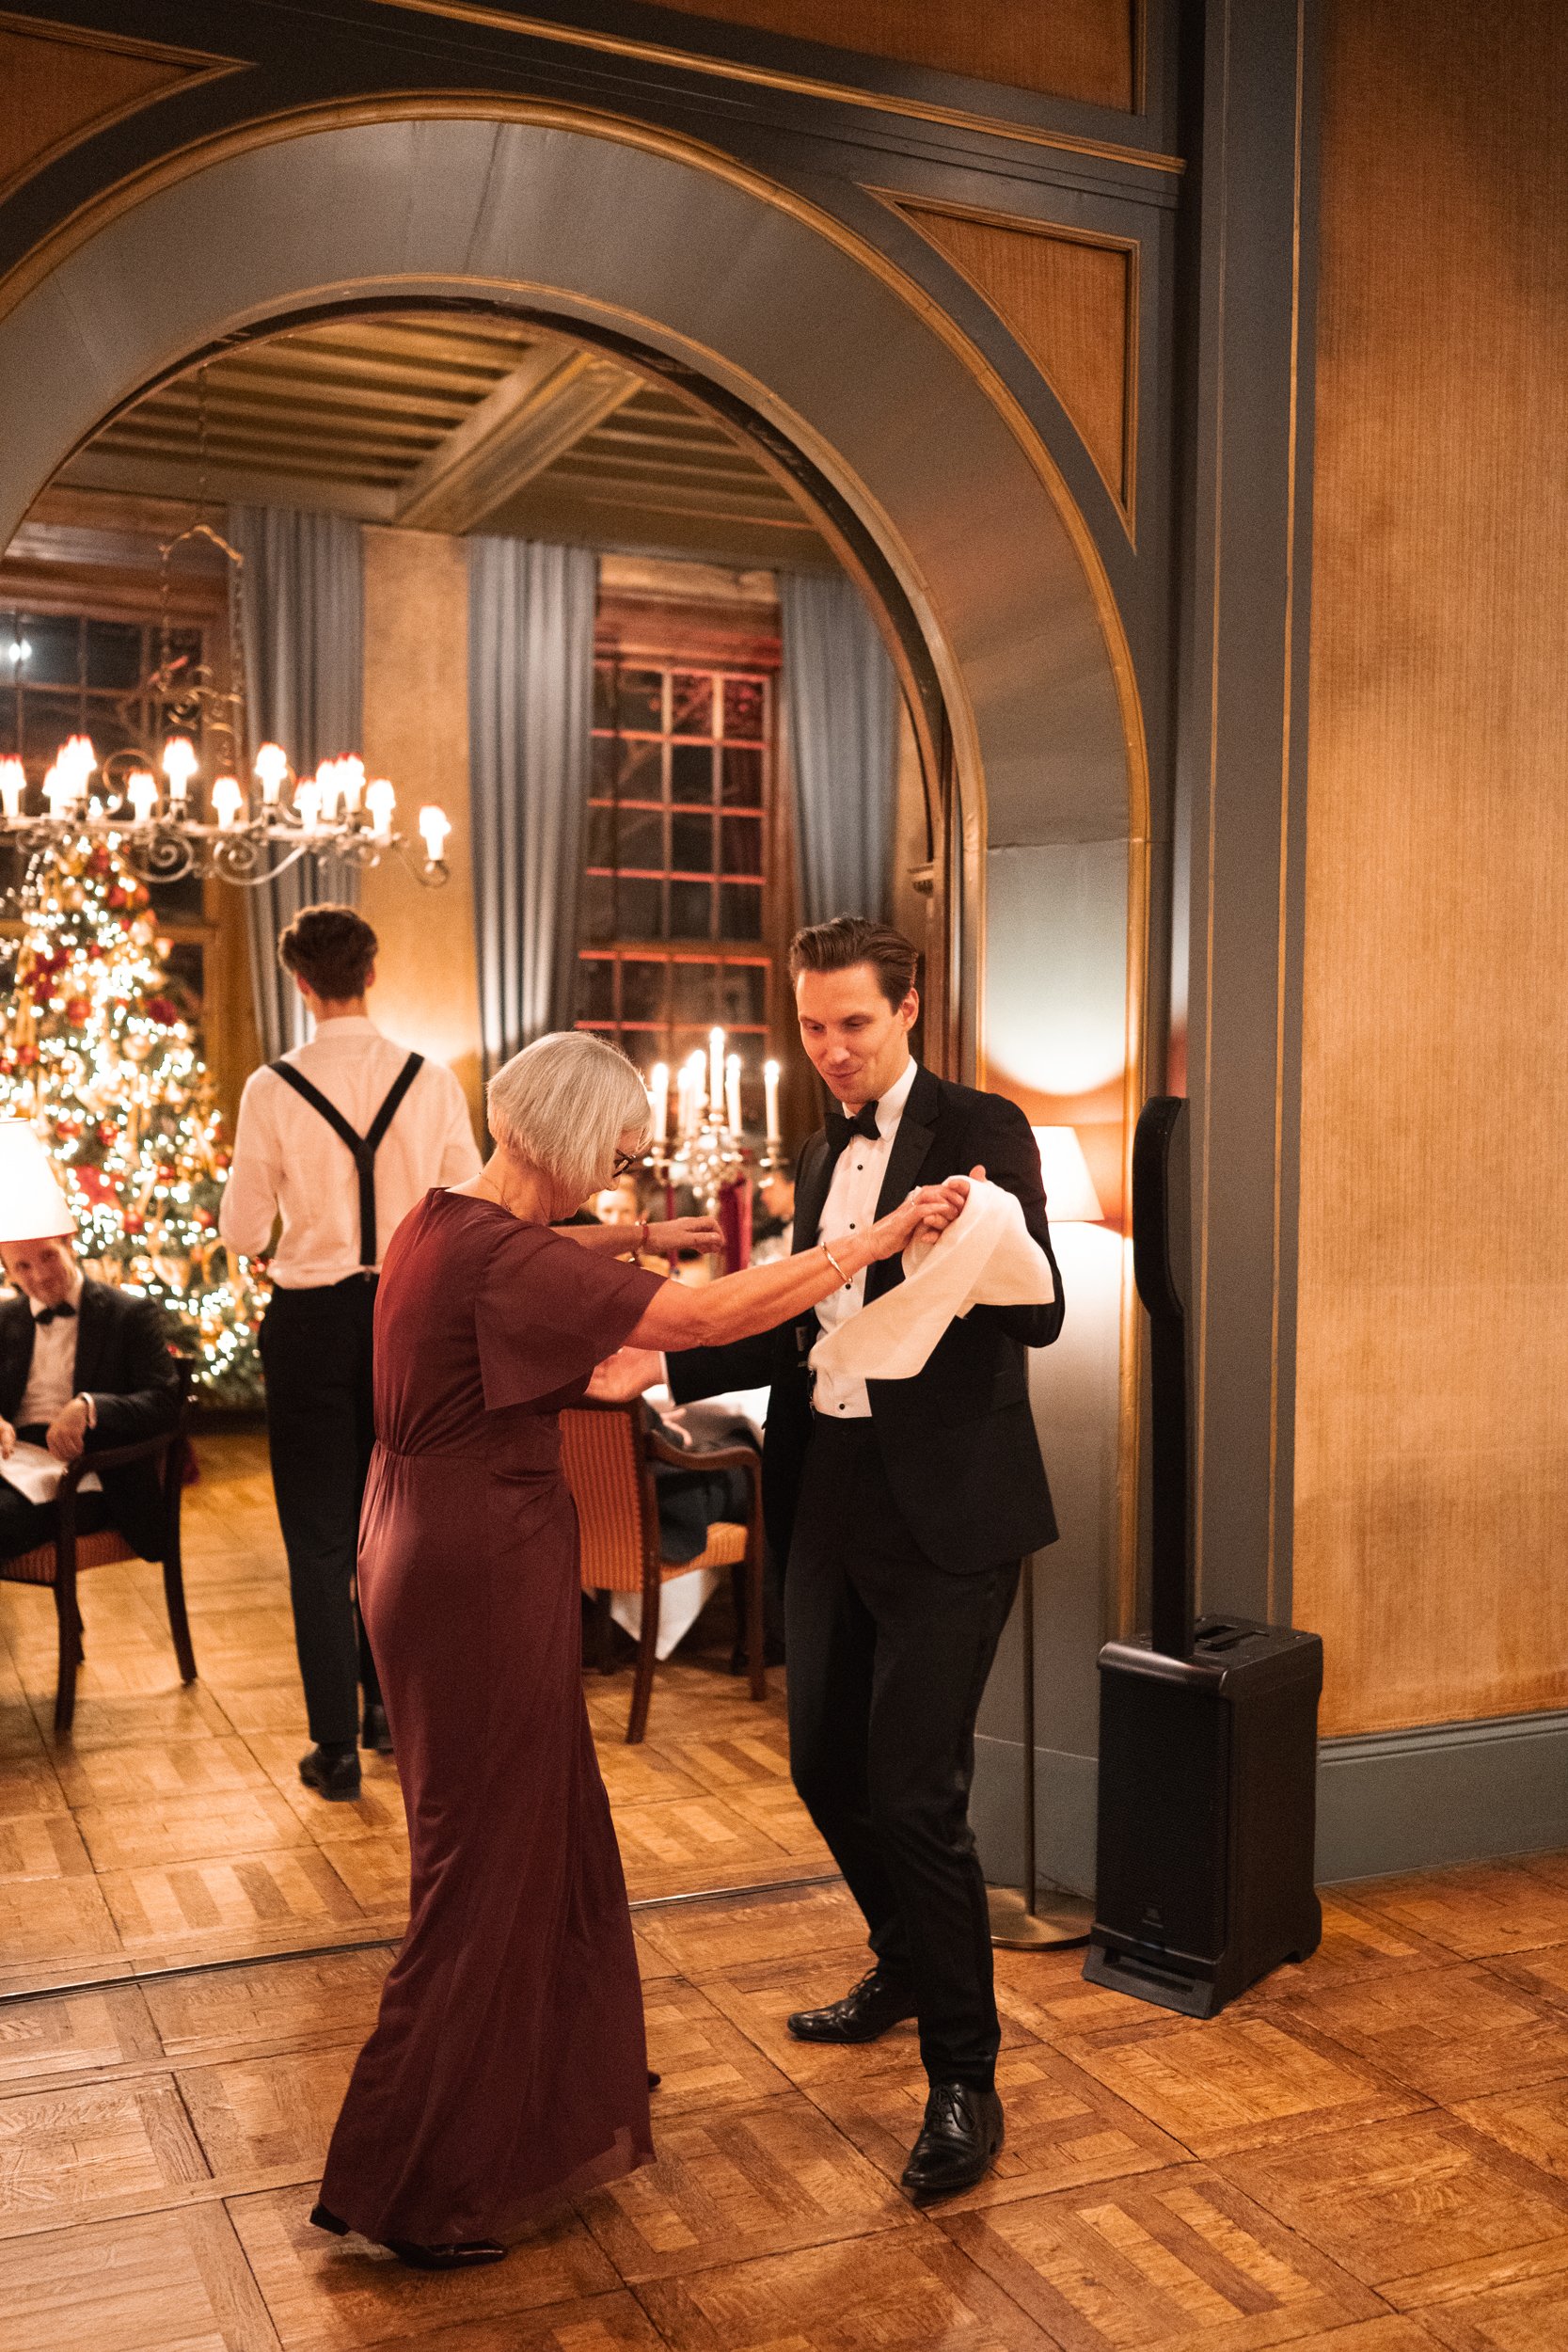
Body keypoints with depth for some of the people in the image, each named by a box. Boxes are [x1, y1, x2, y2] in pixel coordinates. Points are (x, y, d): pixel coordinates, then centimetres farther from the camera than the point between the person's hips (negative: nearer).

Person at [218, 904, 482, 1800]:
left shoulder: (273, 1090, -11)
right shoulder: (434, 1082, -6)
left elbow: (243, 1232, -6)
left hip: (314, 1320, -2)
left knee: (320, 1536, 8)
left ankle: (338, 1749, 12)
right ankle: (389, 1704, 34)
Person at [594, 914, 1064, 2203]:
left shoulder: (981, 1132, -9)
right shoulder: (822, 1158, 14)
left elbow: (1041, 1314, -19)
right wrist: (663, 1365, 9)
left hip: (945, 1512, -8)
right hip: (832, 1502, 8)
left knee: (916, 1793, -7)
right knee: (827, 1767, 18)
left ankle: (964, 2079, 10)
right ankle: (907, 1967, 44)